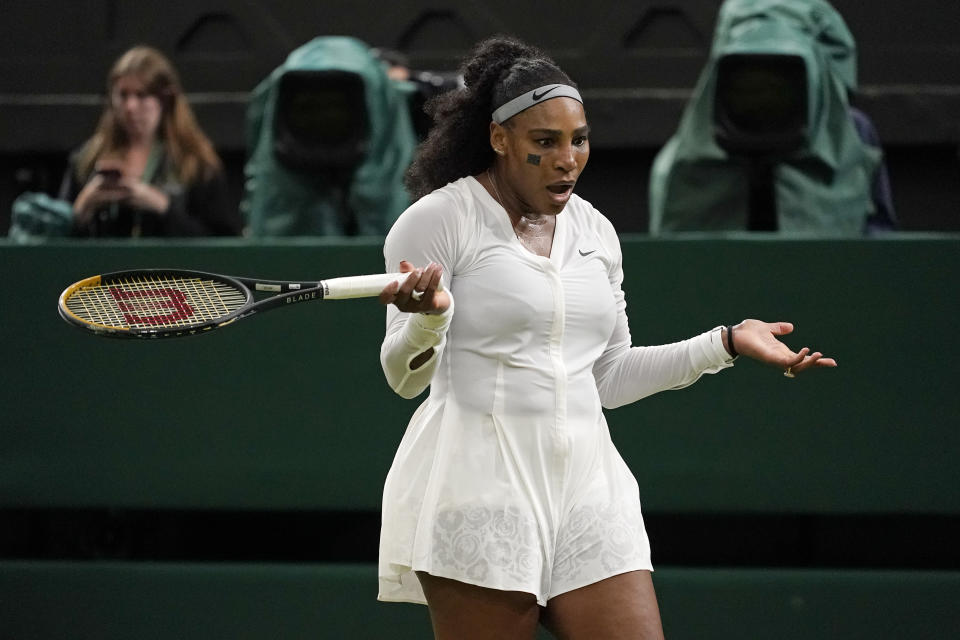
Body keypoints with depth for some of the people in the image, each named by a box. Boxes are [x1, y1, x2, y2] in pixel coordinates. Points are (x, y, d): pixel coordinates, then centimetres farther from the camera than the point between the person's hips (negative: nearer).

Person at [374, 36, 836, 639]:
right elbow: (405, 376, -7)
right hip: (478, 491, -6)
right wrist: (430, 315, -28)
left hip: (586, 479, 6)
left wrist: (728, 342, 18)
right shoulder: (439, 219, -3)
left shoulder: (596, 231, 16)